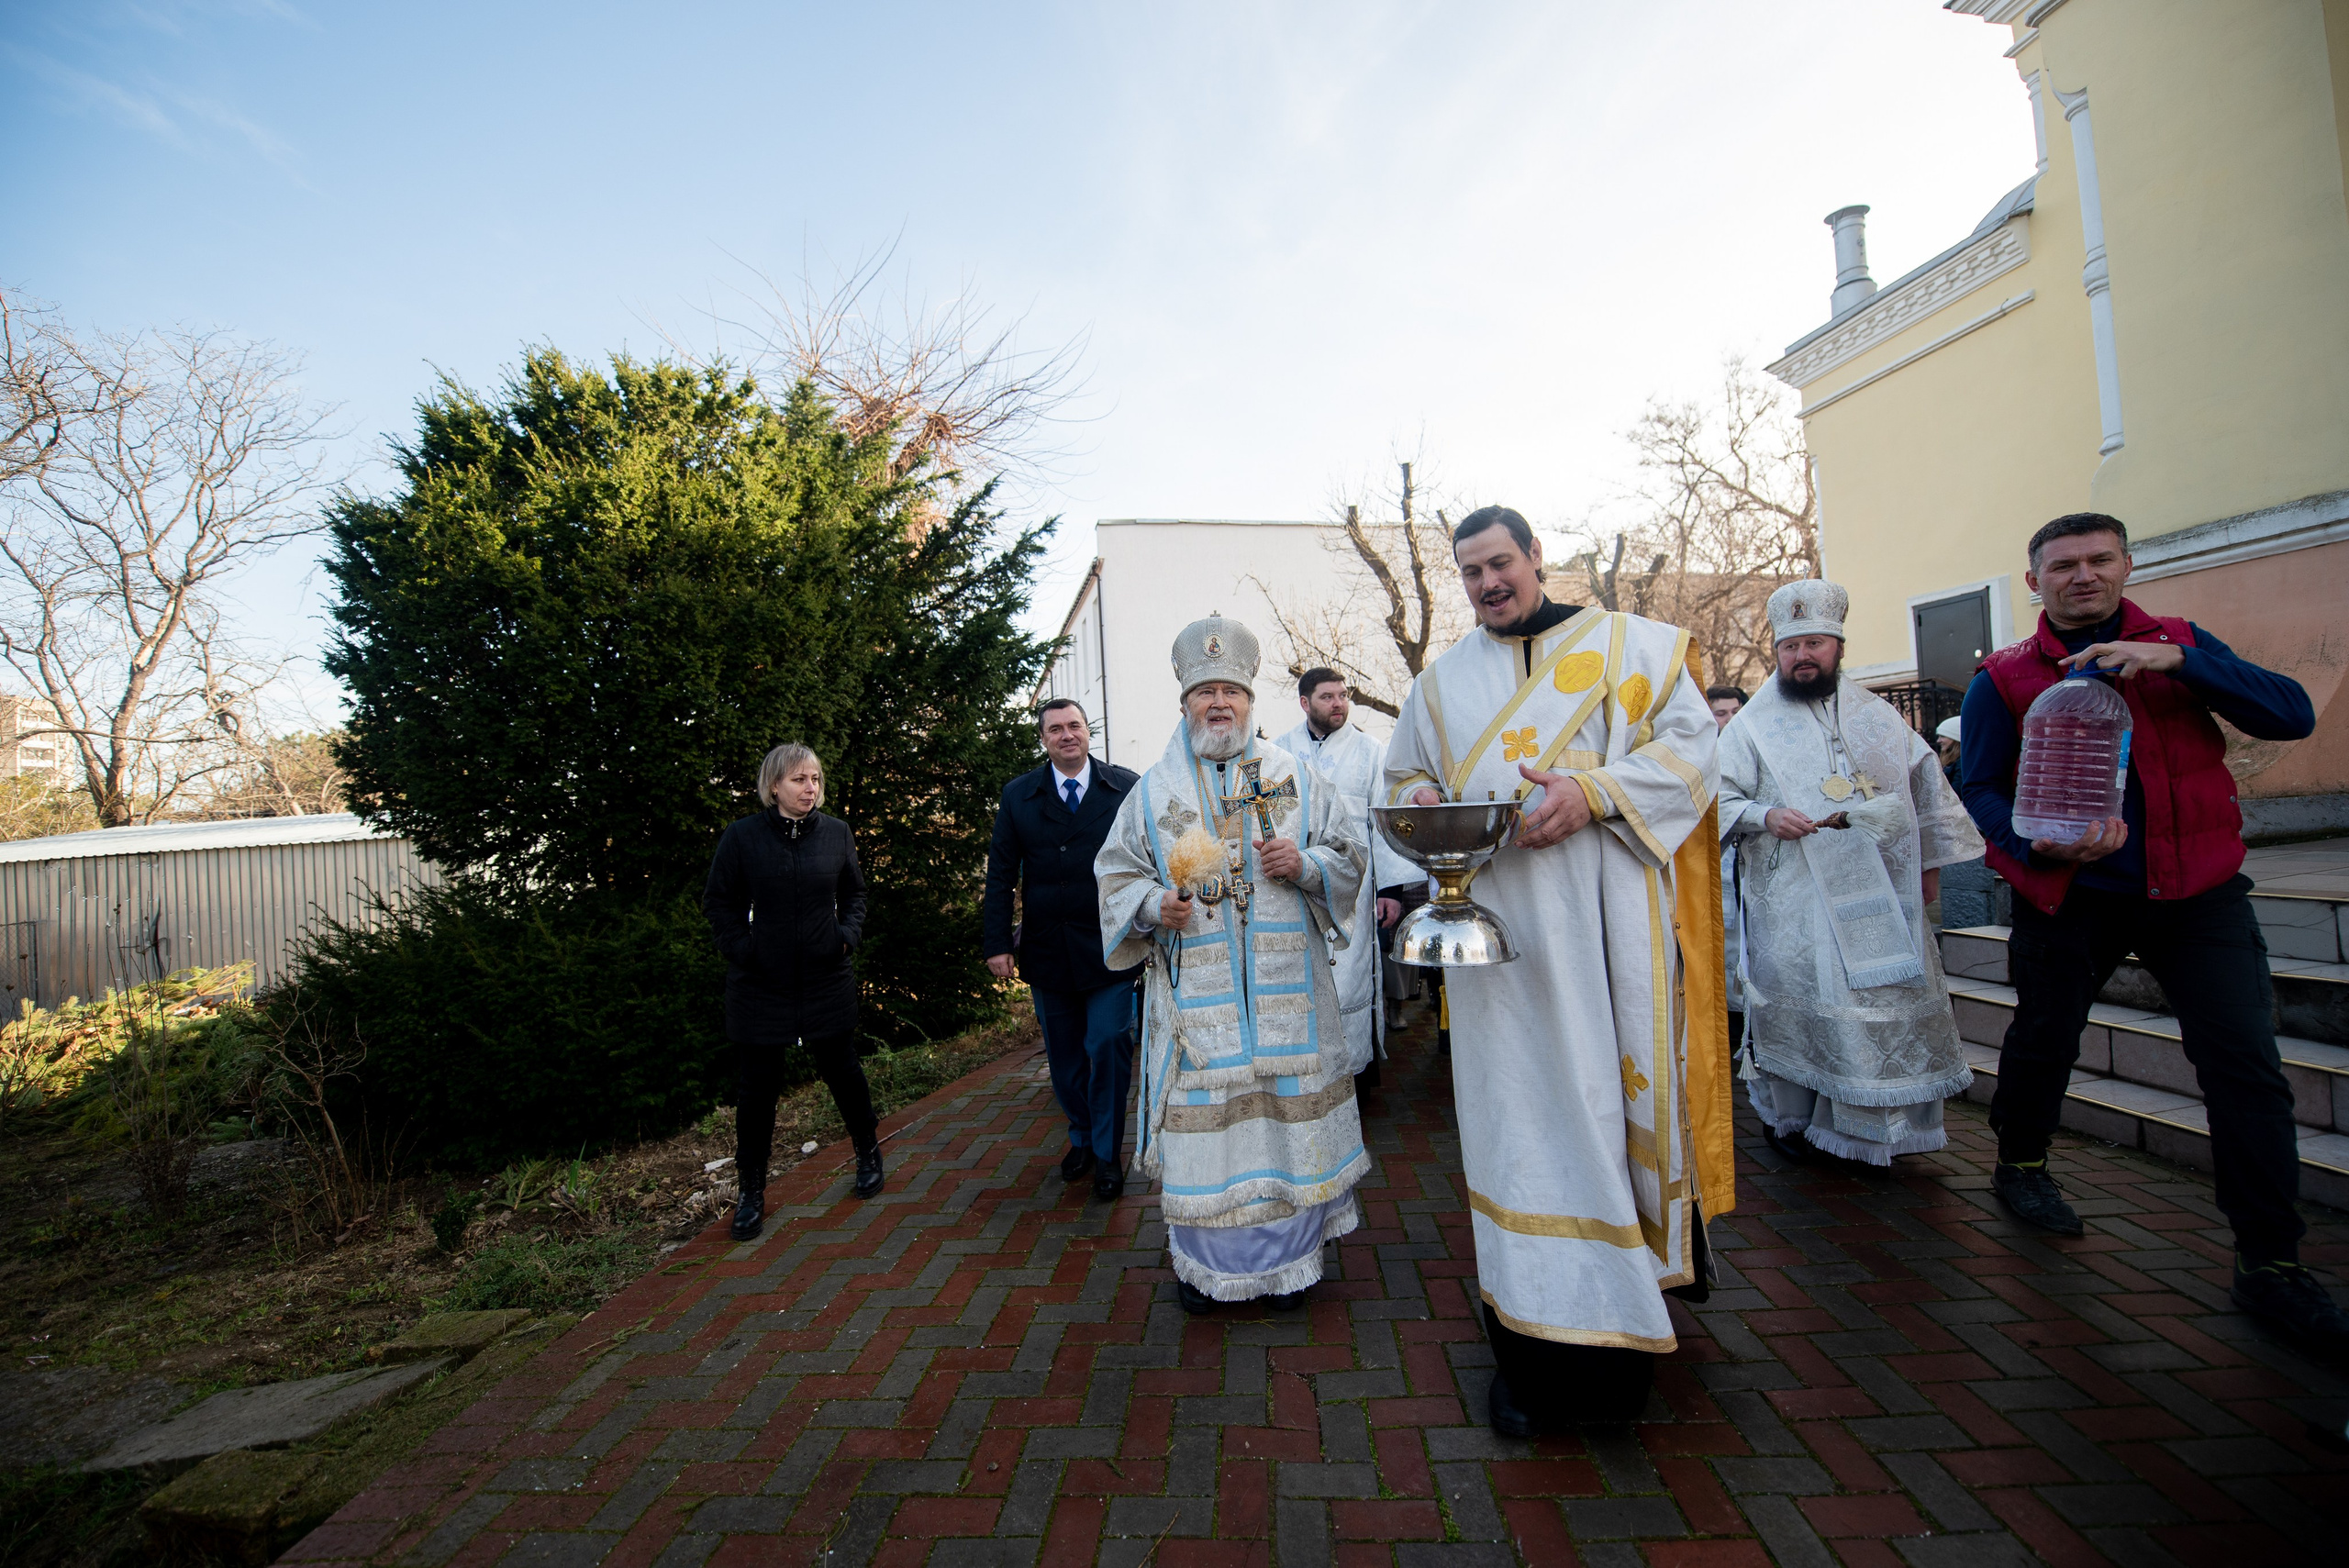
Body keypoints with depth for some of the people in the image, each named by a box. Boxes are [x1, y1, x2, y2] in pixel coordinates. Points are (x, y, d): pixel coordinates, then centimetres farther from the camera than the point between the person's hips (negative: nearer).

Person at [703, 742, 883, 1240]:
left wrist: (848, 934, -4)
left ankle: (868, 1152, 37)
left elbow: (855, 892, 11)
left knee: (843, 1070, 13)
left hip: (827, 979, 1)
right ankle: (752, 1191, 23)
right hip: (761, 984, -1)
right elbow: (718, 902, 2)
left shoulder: (836, 832, 1)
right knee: (757, 1087, 7)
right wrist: (742, 948, -10)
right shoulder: (742, 837, -5)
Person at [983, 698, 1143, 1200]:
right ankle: (1081, 1138, 35)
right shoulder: (1019, 795, 5)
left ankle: (1108, 1153, 18)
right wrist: (996, 942, -2)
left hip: (1110, 947, -2)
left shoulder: (1127, 787, 0)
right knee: (1064, 1055, 14)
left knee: (1107, 1047, -2)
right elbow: (1000, 873, 4)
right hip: (1046, 950, 2)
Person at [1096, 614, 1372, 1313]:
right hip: (1195, 991, 0)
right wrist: (1153, 906, -11)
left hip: (1285, 986, 1)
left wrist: (1305, 866, -13)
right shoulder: (1152, 790, 7)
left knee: (1289, 1108, 6)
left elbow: (1349, 852, 7)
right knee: (1200, 1114, 3)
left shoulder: (1296, 777, 6)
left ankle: (1289, 1257, 28)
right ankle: (1204, 1261, 25)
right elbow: (1117, 874, 8)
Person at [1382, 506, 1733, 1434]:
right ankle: (1537, 1340, 13)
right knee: (1518, 1110, 2)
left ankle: (1627, 1303, 24)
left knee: (1616, 1090, 3)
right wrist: (1422, 800, -4)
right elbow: (1404, 778, 19)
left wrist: (1596, 791, -16)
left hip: (1607, 925, -1)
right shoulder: (1440, 682, 16)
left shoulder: (1630, 644, 8)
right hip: (1495, 927, 2)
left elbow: (1689, 744, 0)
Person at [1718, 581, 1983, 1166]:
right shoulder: (1753, 725, 1)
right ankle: (1786, 1116, 17)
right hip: (1798, 901, -4)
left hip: (1886, 895, 4)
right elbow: (1721, 799, -4)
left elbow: (1925, 788, 19)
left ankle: (1880, 1126, 25)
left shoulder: (1879, 715, 13)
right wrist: (1765, 816, -23)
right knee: (1799, 1001, -1)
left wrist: (1929, 863, 16)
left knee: (1892, 1003, 8)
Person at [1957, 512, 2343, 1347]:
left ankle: (2269, 1263, 9)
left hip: (2197, 888, 1)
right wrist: (2038, 844, -21)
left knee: (2246, 1062, -5)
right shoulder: (2004, 678, -2)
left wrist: (2178, 661, -20)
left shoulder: (2179, 645, 5)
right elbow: (1980, 787, -3)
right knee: (2043, 1039, 12)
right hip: (2071, 895, -1)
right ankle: (2020, 1163, 38)